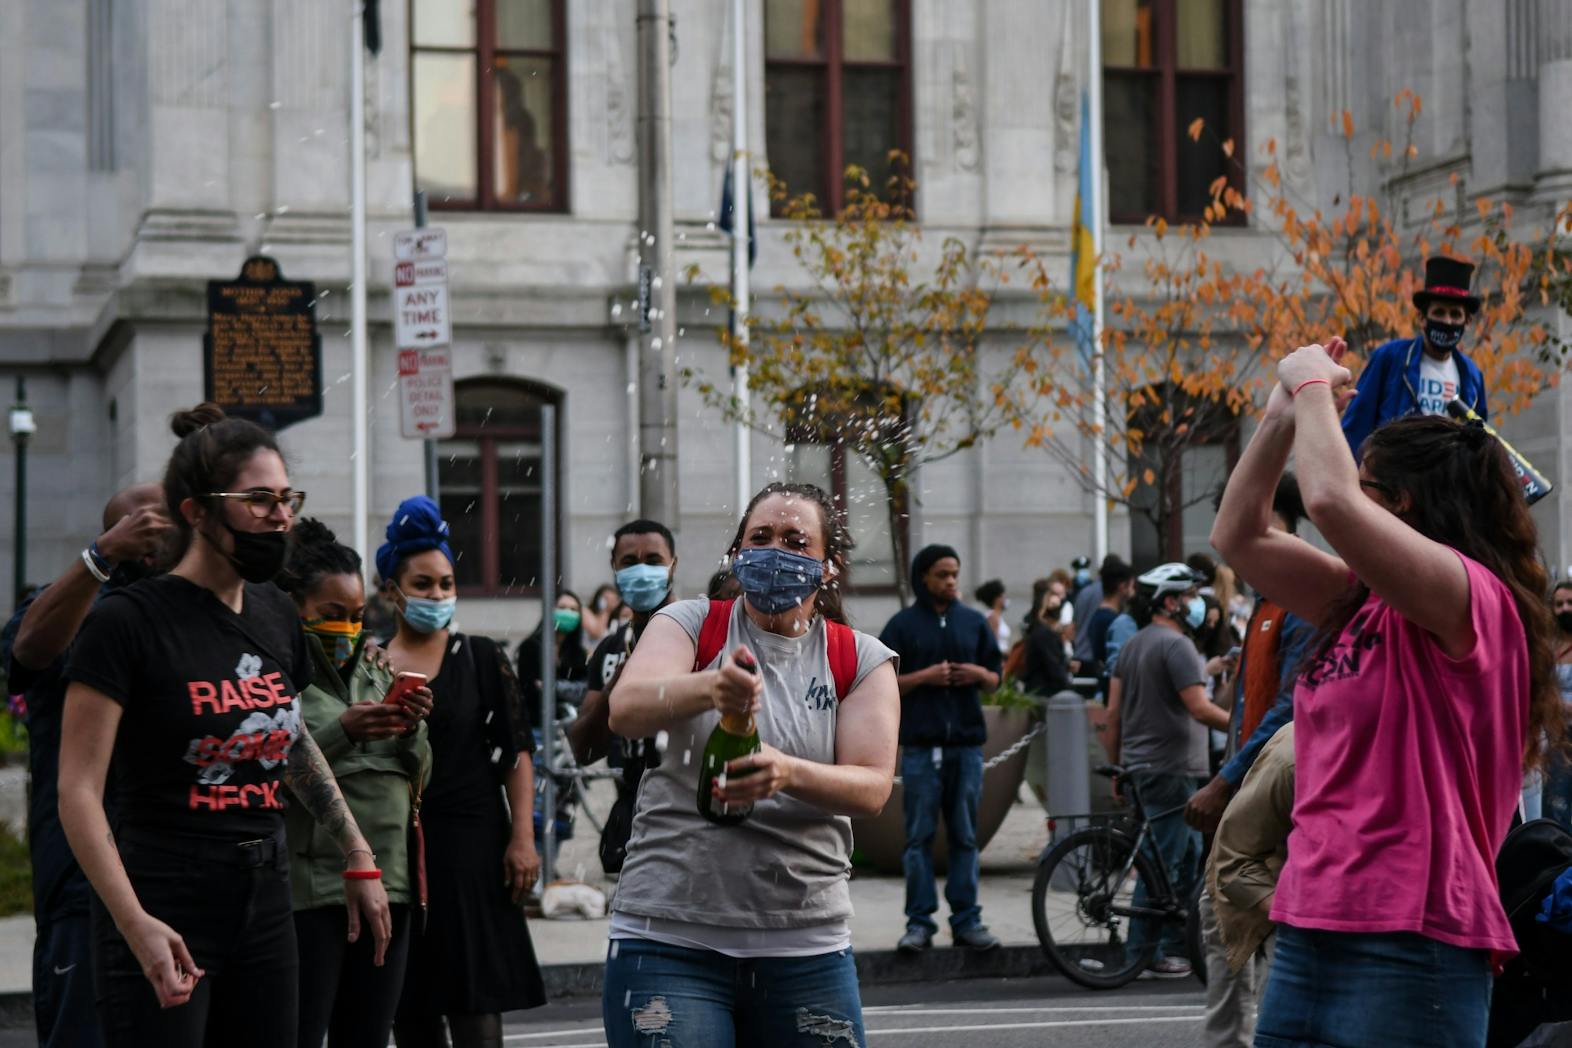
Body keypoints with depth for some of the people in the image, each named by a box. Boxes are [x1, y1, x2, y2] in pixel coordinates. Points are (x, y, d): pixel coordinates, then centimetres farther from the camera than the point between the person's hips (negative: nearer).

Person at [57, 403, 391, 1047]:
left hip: (263, 901, 7)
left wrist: (358, 855, 23)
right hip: (163, 907, -7)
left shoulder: (275, 616, 10)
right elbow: (78, 790, -14)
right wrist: (135, 922, -25)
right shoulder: (130, 621, -10)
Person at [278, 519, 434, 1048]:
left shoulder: (376, 672, 17)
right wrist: (342, 731, -20)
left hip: (387, 882, 6)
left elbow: (416, 780, 18)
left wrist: (412, 730, -1)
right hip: (308, 887, -6)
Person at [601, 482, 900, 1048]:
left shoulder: (860, 660, 7)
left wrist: (788, 773, -27)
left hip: (806, 947, 2)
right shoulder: (693, 624, 3)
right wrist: (709, 689, -38)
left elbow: (872, 787, -6)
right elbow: (625, 709, -17)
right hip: (669, 936, -2)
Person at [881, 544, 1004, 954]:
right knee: (919, 836, -1)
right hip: (921, 745, -3)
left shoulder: (974, 622, 12)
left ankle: (967, 919, 9)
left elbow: (996, 679, 17)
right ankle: (920, 922, 2)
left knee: (965, 836, 5)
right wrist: (924, 677, -14)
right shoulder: (903, 624, 3)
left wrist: (980, 674, -5)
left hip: (966, 742, 3)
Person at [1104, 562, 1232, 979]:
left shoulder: (1134, 645, 14)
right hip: (1171, 768, -10)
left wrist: (1116, 765, 18)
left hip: (1140, 764, 10)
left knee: (1189, 854, 15)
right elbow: (1200, 709, -22)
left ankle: (1176, 944, 17)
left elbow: (1113, 712, 14)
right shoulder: (1176, 645, -14)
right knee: (1163, 862, -4)